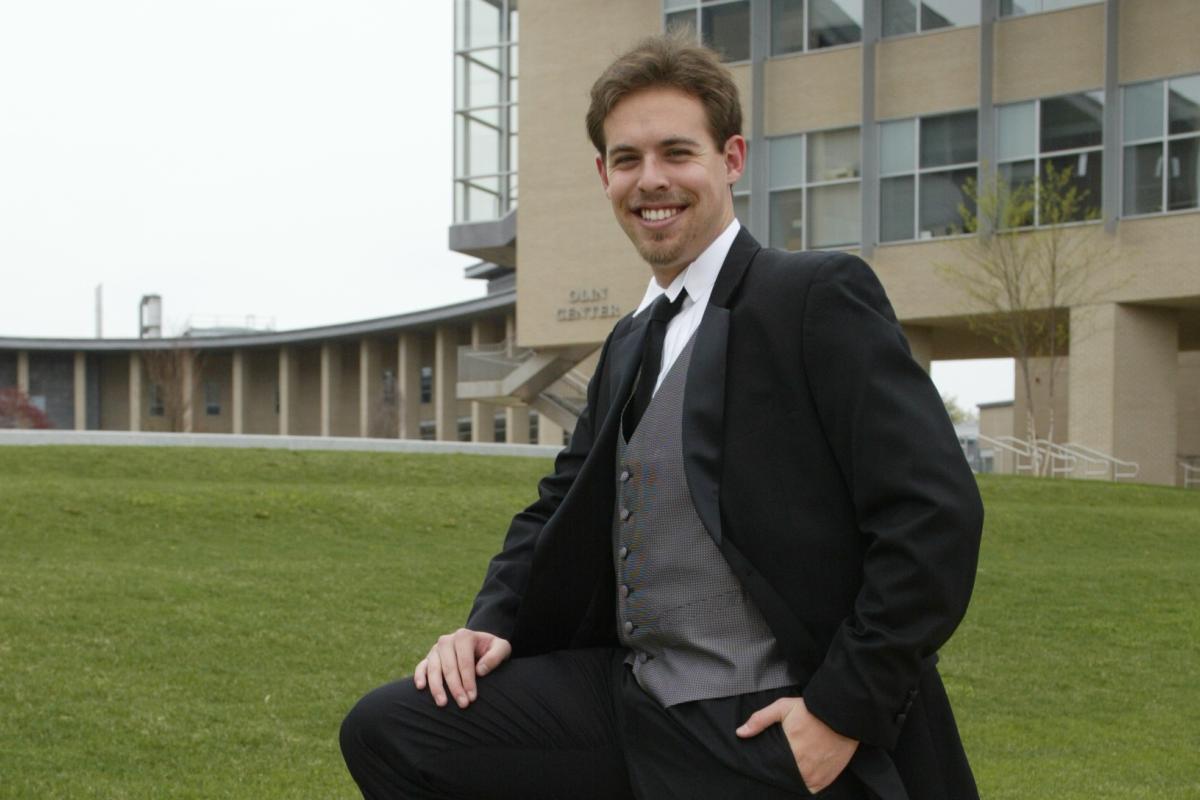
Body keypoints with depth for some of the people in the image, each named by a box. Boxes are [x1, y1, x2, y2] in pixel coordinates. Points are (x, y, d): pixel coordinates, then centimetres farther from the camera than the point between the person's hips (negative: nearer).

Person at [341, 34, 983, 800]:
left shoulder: (820, 296, -11)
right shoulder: (629, 343, 15)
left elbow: (936, 512, -17)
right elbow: (563, 503, 22)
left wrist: (845, 708, -18)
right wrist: (492, 622, 3)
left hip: (770, 737, -7)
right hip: (629, 704, 7)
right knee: (387, 732, -3)